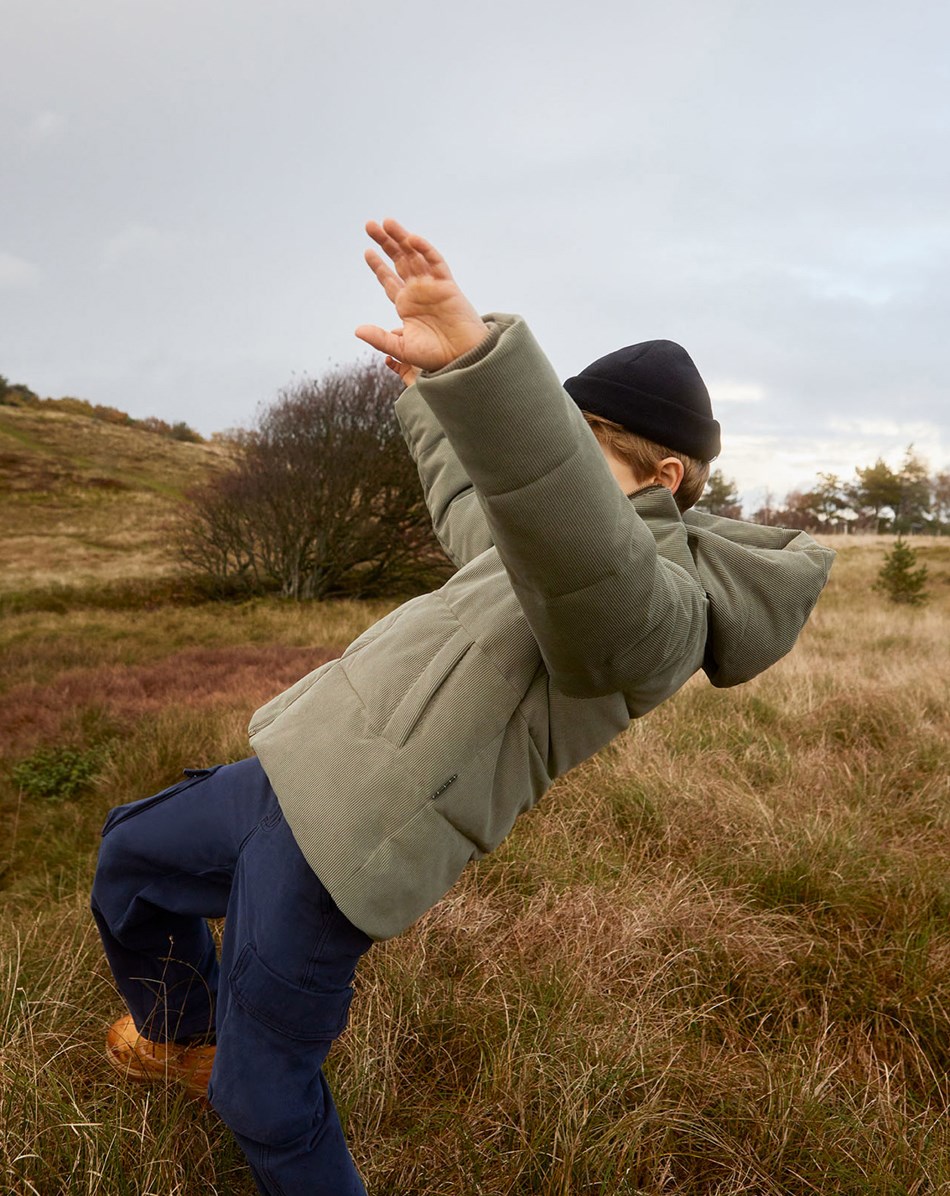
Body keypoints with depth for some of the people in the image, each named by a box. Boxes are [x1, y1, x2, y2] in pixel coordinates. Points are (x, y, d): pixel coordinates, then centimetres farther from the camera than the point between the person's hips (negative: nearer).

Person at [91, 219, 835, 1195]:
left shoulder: (657, 603, -18)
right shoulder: (543, 565, 14)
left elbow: (583, 548, -43)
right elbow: (469, 509, 34)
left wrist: (479, 354, -52)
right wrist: (428, 394, 42)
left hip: (336, 850, -10)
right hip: (294, 785, 10)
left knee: (265, 1097, 10)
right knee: (131, 858, 29)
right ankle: (182, 1036, 52)